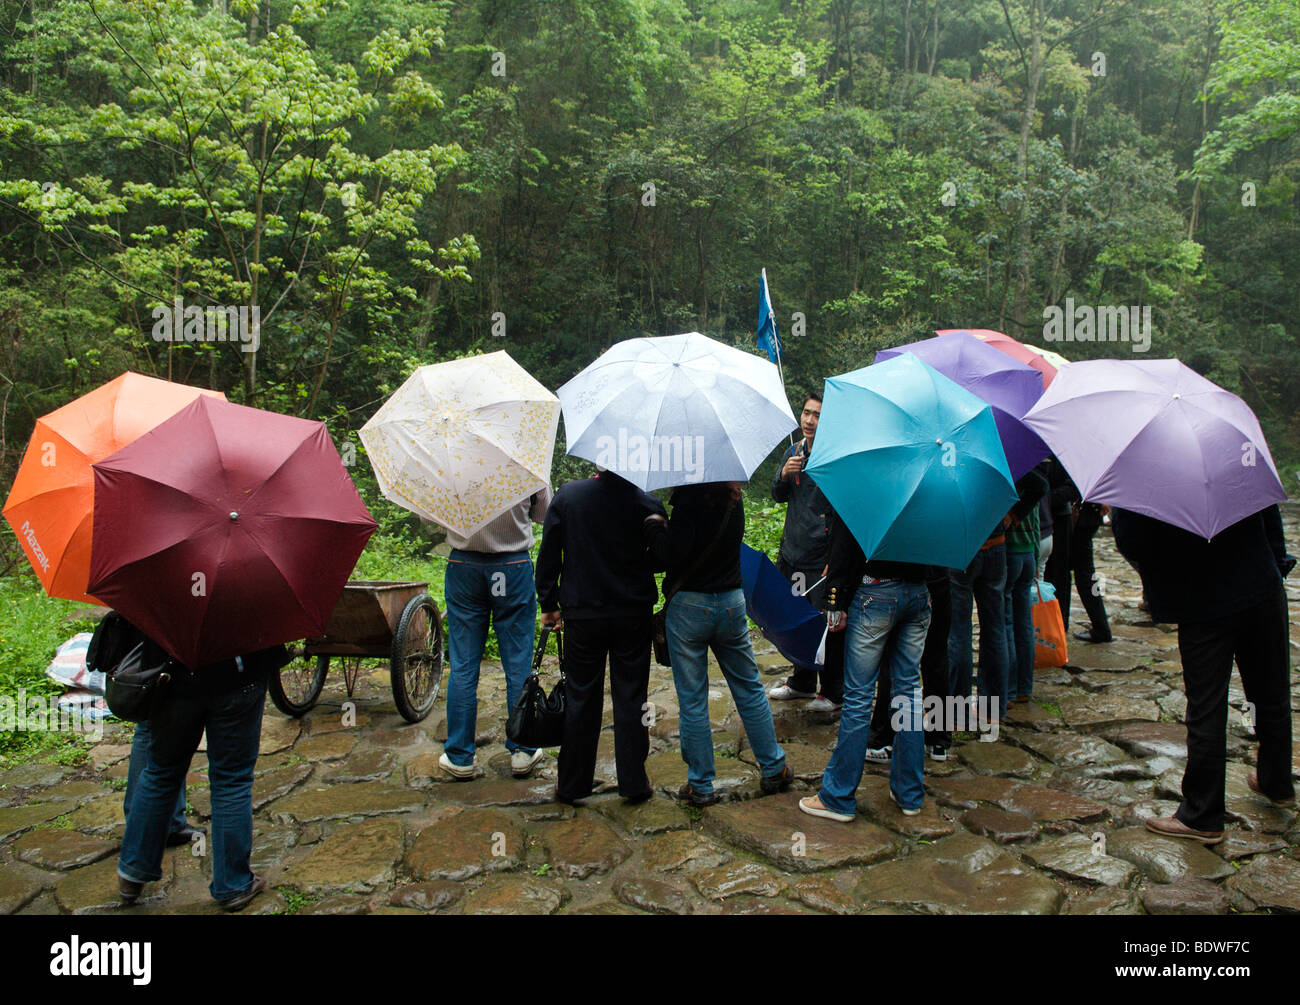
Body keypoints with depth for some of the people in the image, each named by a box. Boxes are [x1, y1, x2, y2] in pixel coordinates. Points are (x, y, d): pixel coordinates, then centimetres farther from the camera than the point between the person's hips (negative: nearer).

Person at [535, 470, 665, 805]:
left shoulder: (567, 496, -7)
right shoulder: (648, 503, -10)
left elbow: (548, 555, -2)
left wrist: (548, 604, 7)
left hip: (582, 615, 1)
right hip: (633, 615, 0)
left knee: (580, 698, 11)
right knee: (631, 697, 9)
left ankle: (571, 784, 20)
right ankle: (634, 783, 17)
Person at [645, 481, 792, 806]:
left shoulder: (691, 499, -17)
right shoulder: (734, 496, 4)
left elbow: (672, 555, -22)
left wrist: (655, 524, -6)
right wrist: (666, 527, 8)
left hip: (689, 605, -6)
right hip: (732, 601, 6)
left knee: (692, 701, 5)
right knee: (750, 689, 17)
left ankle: (700, 786, 14)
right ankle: (774, 770, 26)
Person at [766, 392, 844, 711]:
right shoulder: (794, 450, 9)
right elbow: (778, 496, 16)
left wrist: (835, 561, -16)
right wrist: (784, 475, -7)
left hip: (822, 559, -6)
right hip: (793, 552, 6)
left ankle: (833, 692, 19)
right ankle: (801, 682, 34)